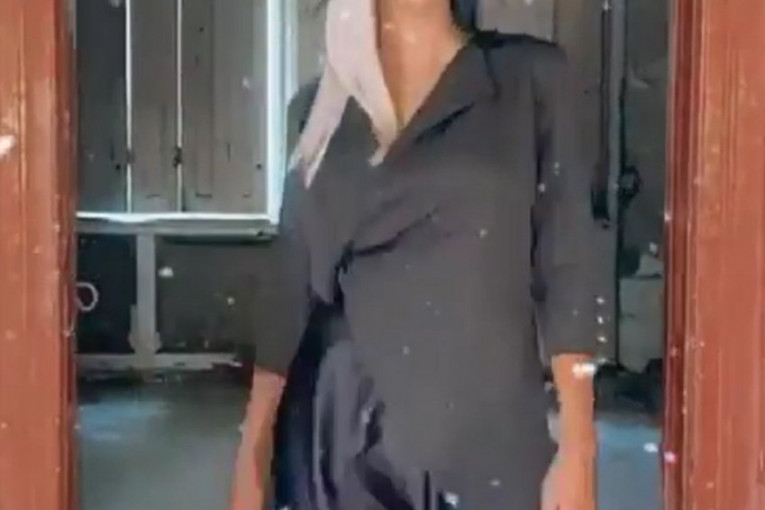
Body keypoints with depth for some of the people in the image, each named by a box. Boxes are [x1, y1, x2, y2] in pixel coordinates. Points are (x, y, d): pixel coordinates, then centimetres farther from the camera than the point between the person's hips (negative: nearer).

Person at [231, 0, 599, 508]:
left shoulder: (532, 76, 0)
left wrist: (577, 449, -7)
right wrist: (252, 457, 6)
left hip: (487, 436, -2)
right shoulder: (321, 106, 8)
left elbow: (566, 271, -2)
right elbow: (293, 290, 9)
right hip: (340, 436, 2)